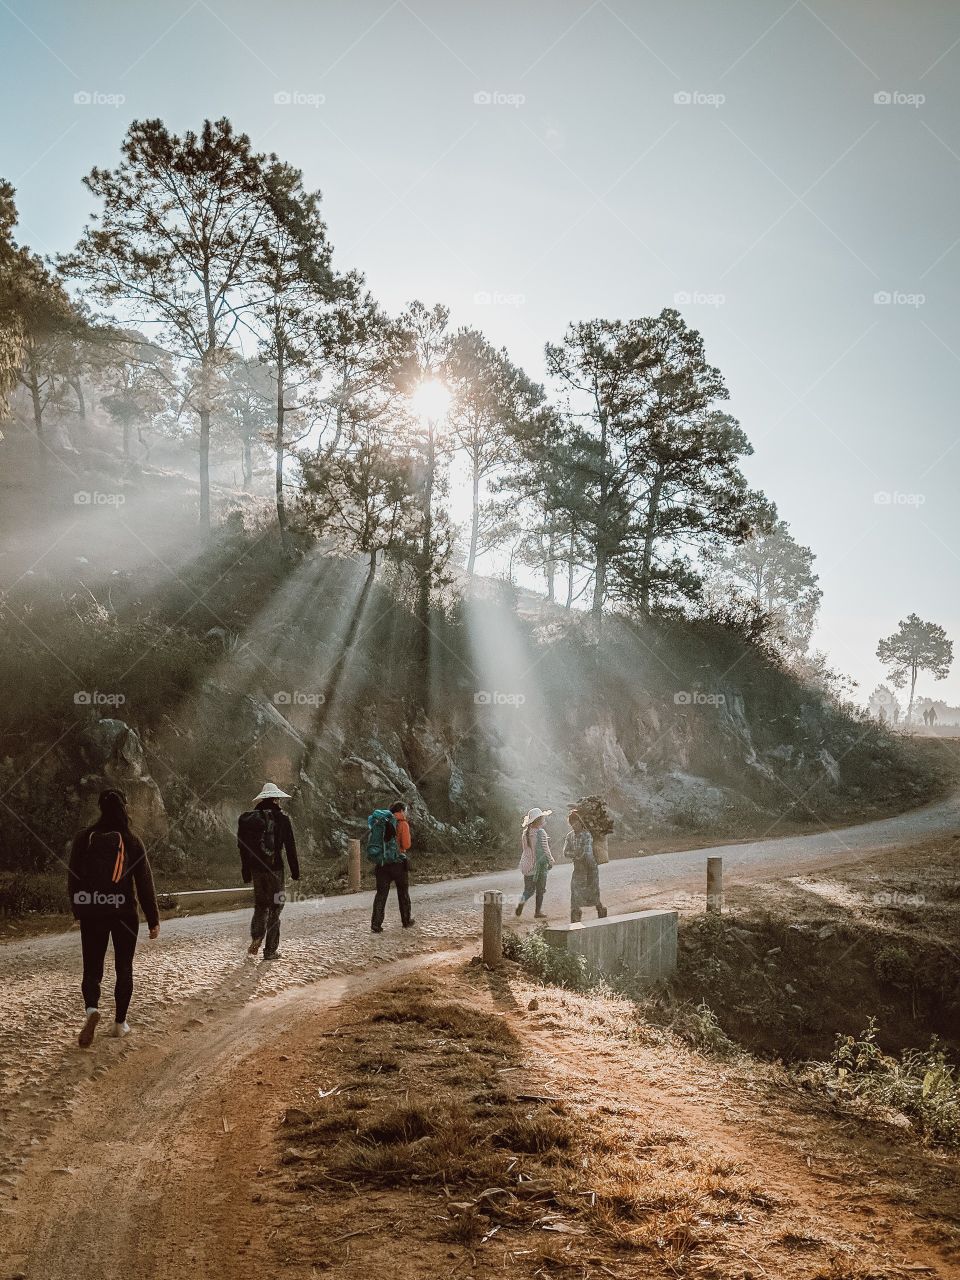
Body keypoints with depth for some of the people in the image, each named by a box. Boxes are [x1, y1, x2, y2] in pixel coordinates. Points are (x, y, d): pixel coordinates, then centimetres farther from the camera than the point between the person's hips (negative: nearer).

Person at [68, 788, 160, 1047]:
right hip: (125, 913, 0)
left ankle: (92, 1009, -21)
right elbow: (145, 882, -5)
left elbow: (73, 878, 2)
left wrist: (78, 910, 15)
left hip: (92, 913, 1)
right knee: (124, 969, 14)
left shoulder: (83, 838, -3)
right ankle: (120, 1023, 16)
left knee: (92, 969, 6)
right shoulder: (132, 841, -6)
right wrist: (153, 919, 0)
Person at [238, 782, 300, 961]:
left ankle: (255, 940, 3)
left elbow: (242, 847, 7)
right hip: (274, 868, -4)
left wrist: (246, 873, 14)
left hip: (256, 868, 4)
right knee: (275, 907, 5)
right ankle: (270, 950, 6)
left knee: (260, 905, 19)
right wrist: (295, 871, 2)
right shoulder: (281, 818, -6)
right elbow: (290, 847, -6)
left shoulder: (247, 818, 5)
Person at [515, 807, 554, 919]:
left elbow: (523, 849, 10)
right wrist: (551, 861, 0)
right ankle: (538, 911, 16)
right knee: (540, 890, 10)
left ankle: (521, 902, -7)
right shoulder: (540, 832, -17)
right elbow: (545, 850, -16)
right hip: (539, 864, -6)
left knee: (529, 889, 17)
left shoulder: (525, 832, 3)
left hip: (526, 865, 6)